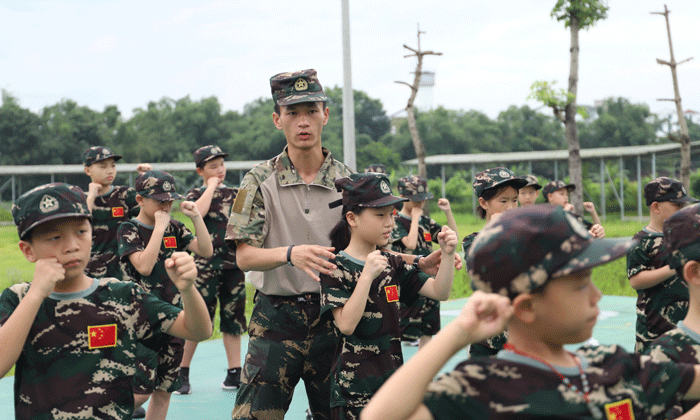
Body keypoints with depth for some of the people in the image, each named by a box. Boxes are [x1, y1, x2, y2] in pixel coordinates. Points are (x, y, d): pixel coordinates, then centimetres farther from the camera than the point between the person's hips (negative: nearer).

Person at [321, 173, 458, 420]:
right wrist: (367, 275, -26)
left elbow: (440, 292, 3)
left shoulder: (392, 264, 8)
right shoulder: (336, 268, -10)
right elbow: (346, 324, -21)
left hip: (393, 376, 6)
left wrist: (447, 254, -11)